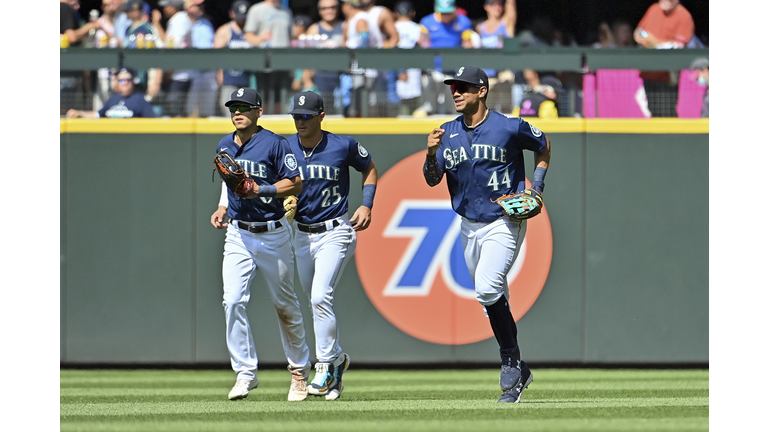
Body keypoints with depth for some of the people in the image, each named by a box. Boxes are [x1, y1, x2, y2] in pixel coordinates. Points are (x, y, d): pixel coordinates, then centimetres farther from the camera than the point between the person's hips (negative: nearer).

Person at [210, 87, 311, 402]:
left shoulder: (274, 144, -11)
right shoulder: (224, 146, 7)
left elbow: (295, 184, -12)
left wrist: (259, 190, -23)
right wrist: (223, 207, 9)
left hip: (273, 235, -4)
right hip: (238, 236, 4)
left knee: (285, 305, 8)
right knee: (233, 301, -13)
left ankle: (299, 369, 26)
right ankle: (245, 372, -9)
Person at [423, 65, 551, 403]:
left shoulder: (510, 128, -10)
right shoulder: (448, 133, 3)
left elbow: (543, 146, 8)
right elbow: (432, 180, -1)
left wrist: (537, 189, -2)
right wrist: (431, 153, -21)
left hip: (505, 222, -6)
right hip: (470, 226, 6)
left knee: (487, 289, -25)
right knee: (492, 300, 12)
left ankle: (511, 364, -14)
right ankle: (517, 372, 23)